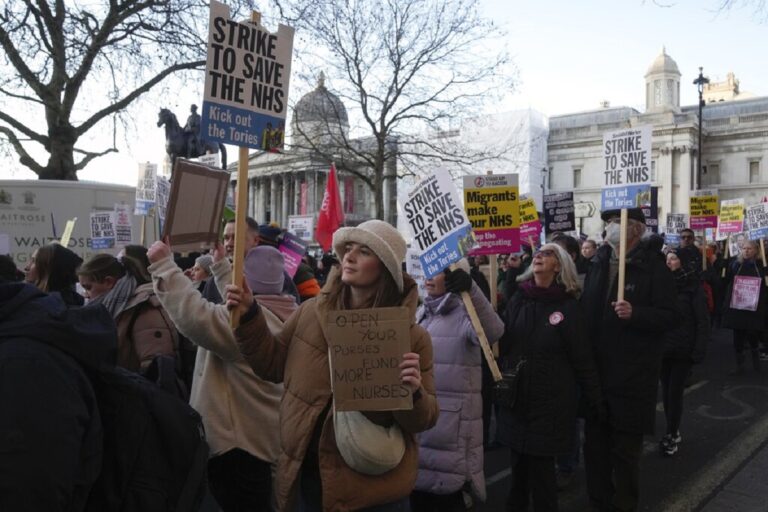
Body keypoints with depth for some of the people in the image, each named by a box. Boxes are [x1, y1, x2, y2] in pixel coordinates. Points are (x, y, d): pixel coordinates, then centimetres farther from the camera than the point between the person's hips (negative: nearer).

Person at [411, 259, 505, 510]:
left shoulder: (465, 313, -10)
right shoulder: (421, 312, 11)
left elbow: (493, 331, -33)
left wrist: (471, 289, -46)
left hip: (452, 417, -6)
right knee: (418, 487, 17)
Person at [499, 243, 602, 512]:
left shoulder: (567, 306, -8)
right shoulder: (518, 300, 2)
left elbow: (582, 357, -7)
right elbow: (503, 343, 9)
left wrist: (595, 399, -4)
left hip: (552, 399, -3)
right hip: (518, 395, 4)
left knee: (541, 461, 2)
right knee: (519, 459, 12)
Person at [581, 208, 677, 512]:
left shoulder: (653, 266, -9)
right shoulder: (598, 263, 9)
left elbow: (670, 316, -13)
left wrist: (635, 313, -29)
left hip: (632, 374, -6)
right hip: (595, 370, 6)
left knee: (626, 449, 6)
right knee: (594, 442, 15)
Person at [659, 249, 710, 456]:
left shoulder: (693, 286, -7)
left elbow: (702, 320, -7)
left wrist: (699, 350, -13)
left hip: (683, 350, -4)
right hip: (664, 347, 4)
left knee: (675, 392, -1)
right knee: (666, 391, 8)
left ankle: (672, 435, 11)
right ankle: (673, 432, 22)